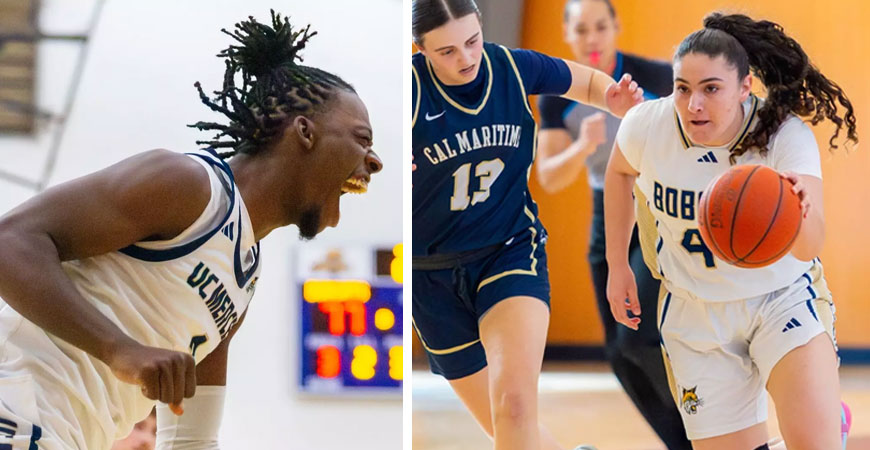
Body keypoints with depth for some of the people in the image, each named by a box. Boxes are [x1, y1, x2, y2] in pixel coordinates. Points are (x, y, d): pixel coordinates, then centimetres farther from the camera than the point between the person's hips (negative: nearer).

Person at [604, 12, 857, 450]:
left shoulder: (786, 135, -23)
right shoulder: (647, 125, -16)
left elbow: (808, 248, -37)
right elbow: (619, 173, 9)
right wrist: (617, 266, 8)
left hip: (782, 300, -2)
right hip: (696, 313, 3)